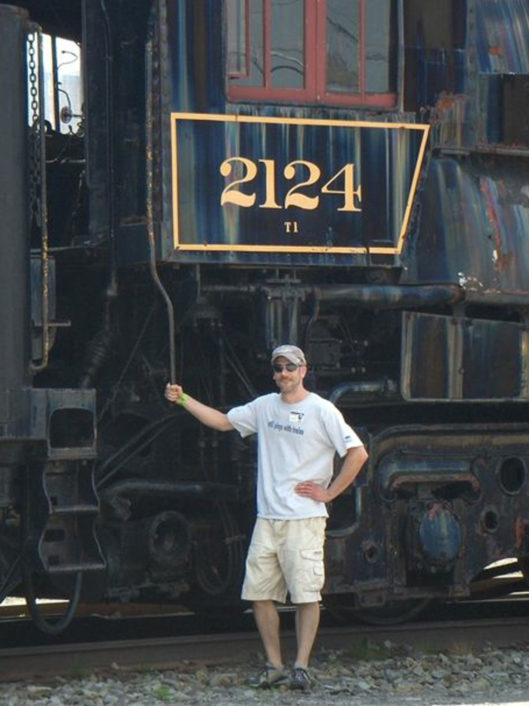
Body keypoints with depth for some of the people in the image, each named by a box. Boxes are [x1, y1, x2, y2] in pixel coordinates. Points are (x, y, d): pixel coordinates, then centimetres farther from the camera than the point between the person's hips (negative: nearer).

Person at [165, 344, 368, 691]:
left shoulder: (321, 410, -5)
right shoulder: (265, 406, 12)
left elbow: (357, 453, -8)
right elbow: (222, 421, 20)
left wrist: (328, 492, -8)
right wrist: (184, 400, 11)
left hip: (304, 519, -6)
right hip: (267, 517, 6)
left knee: (306, 594, -6)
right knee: (260, 593, 3)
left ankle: (301, 666, -2)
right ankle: (275, 666, 11)